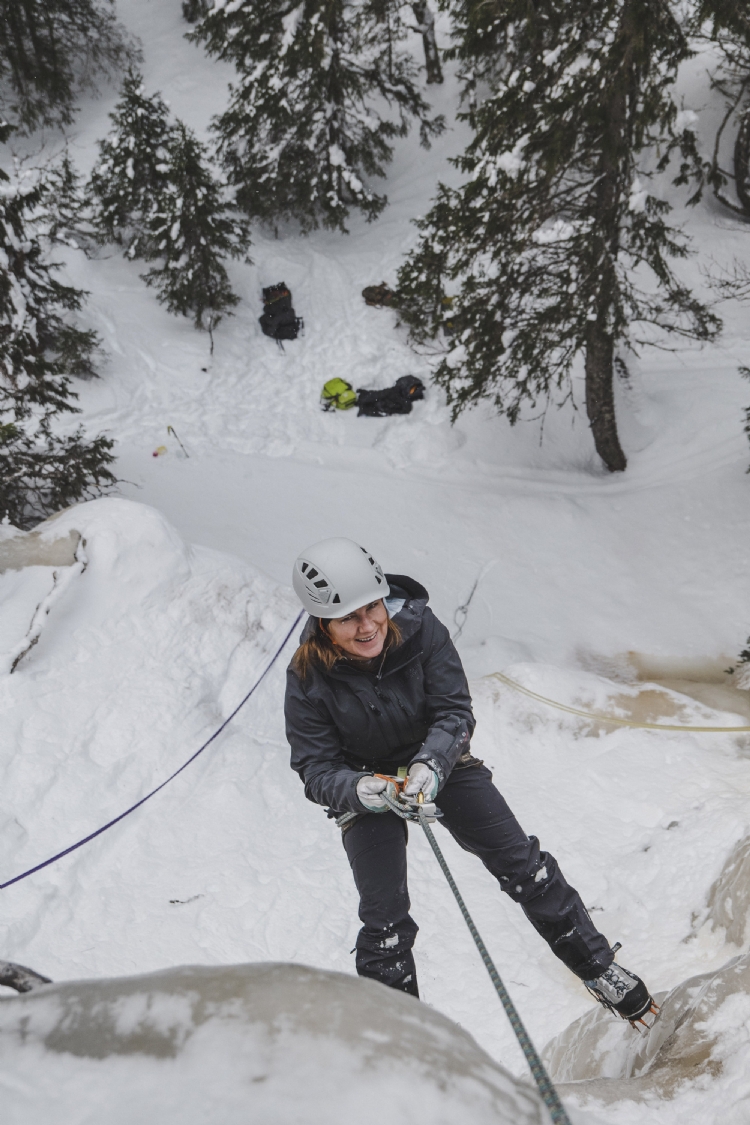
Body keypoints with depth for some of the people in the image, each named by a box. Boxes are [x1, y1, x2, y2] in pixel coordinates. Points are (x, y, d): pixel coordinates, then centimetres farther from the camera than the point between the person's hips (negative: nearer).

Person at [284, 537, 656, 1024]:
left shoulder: (419, 627, -25)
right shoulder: (308, 681, -26)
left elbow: (454, 712, -20)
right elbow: (317, 770, -20)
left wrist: (432, 763, -41)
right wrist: (356, 790, -42)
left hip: (439, 760, 2)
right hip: (364, 783, -1)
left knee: (523, 864, 2)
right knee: (385, 923, -2)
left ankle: (599, 968, 21)